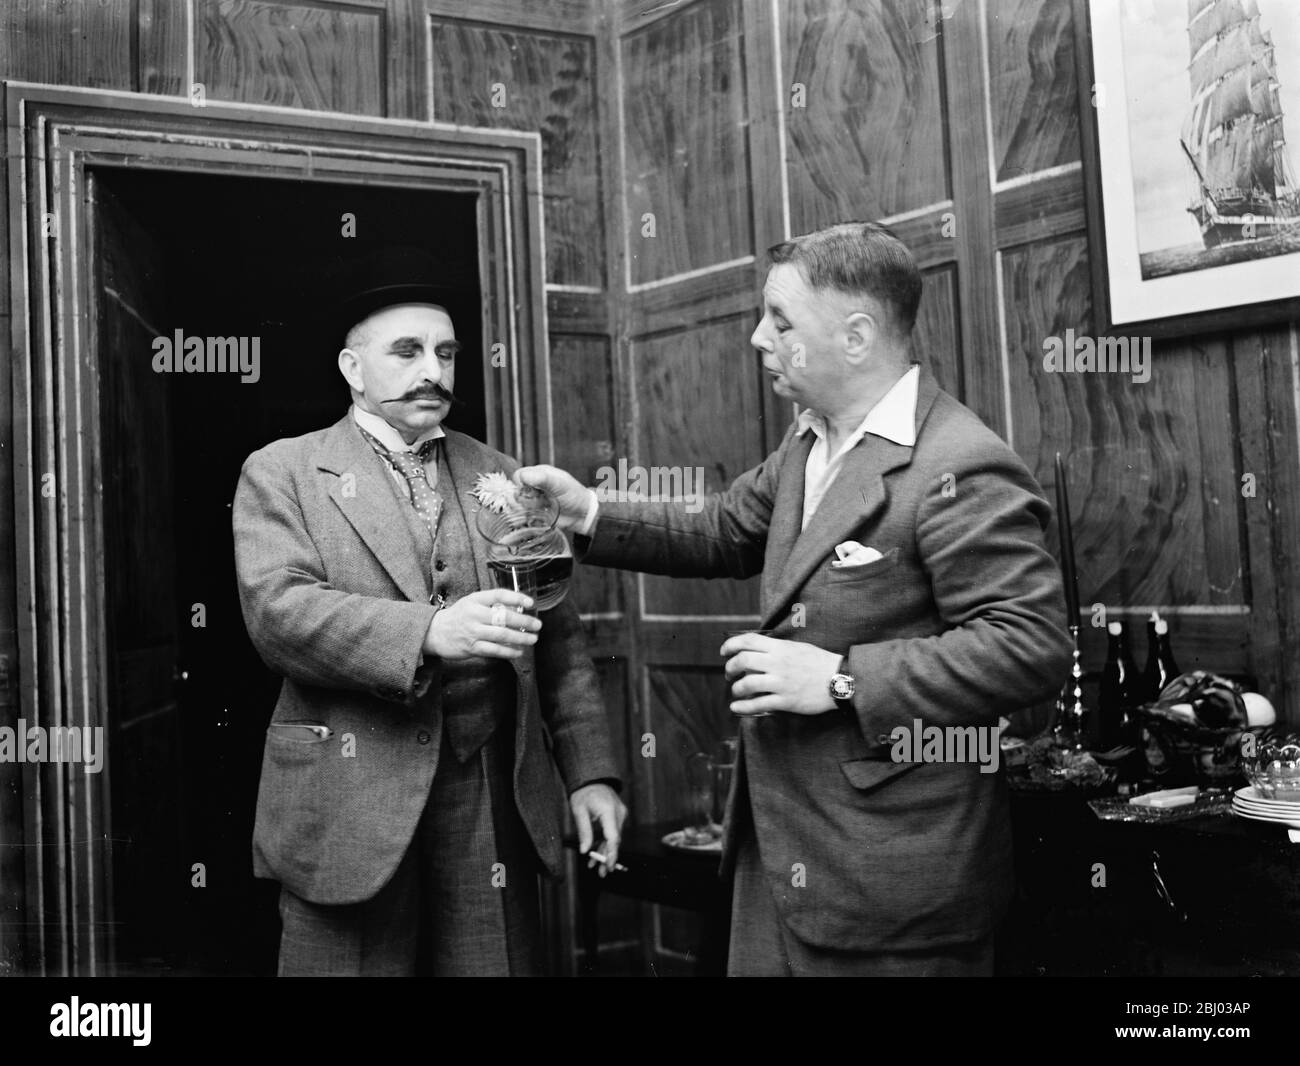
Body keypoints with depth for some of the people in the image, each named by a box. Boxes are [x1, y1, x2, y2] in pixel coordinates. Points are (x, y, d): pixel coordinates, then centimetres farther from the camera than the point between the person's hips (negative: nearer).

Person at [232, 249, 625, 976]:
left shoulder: (499, 476, 13)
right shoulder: (282, 473, 3)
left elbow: (559, 639, 11)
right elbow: (278, 610, -13)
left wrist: (590, 771, 2)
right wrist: (427, 632, -26)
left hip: (496, 806, 3)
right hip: (351, 808, -3)